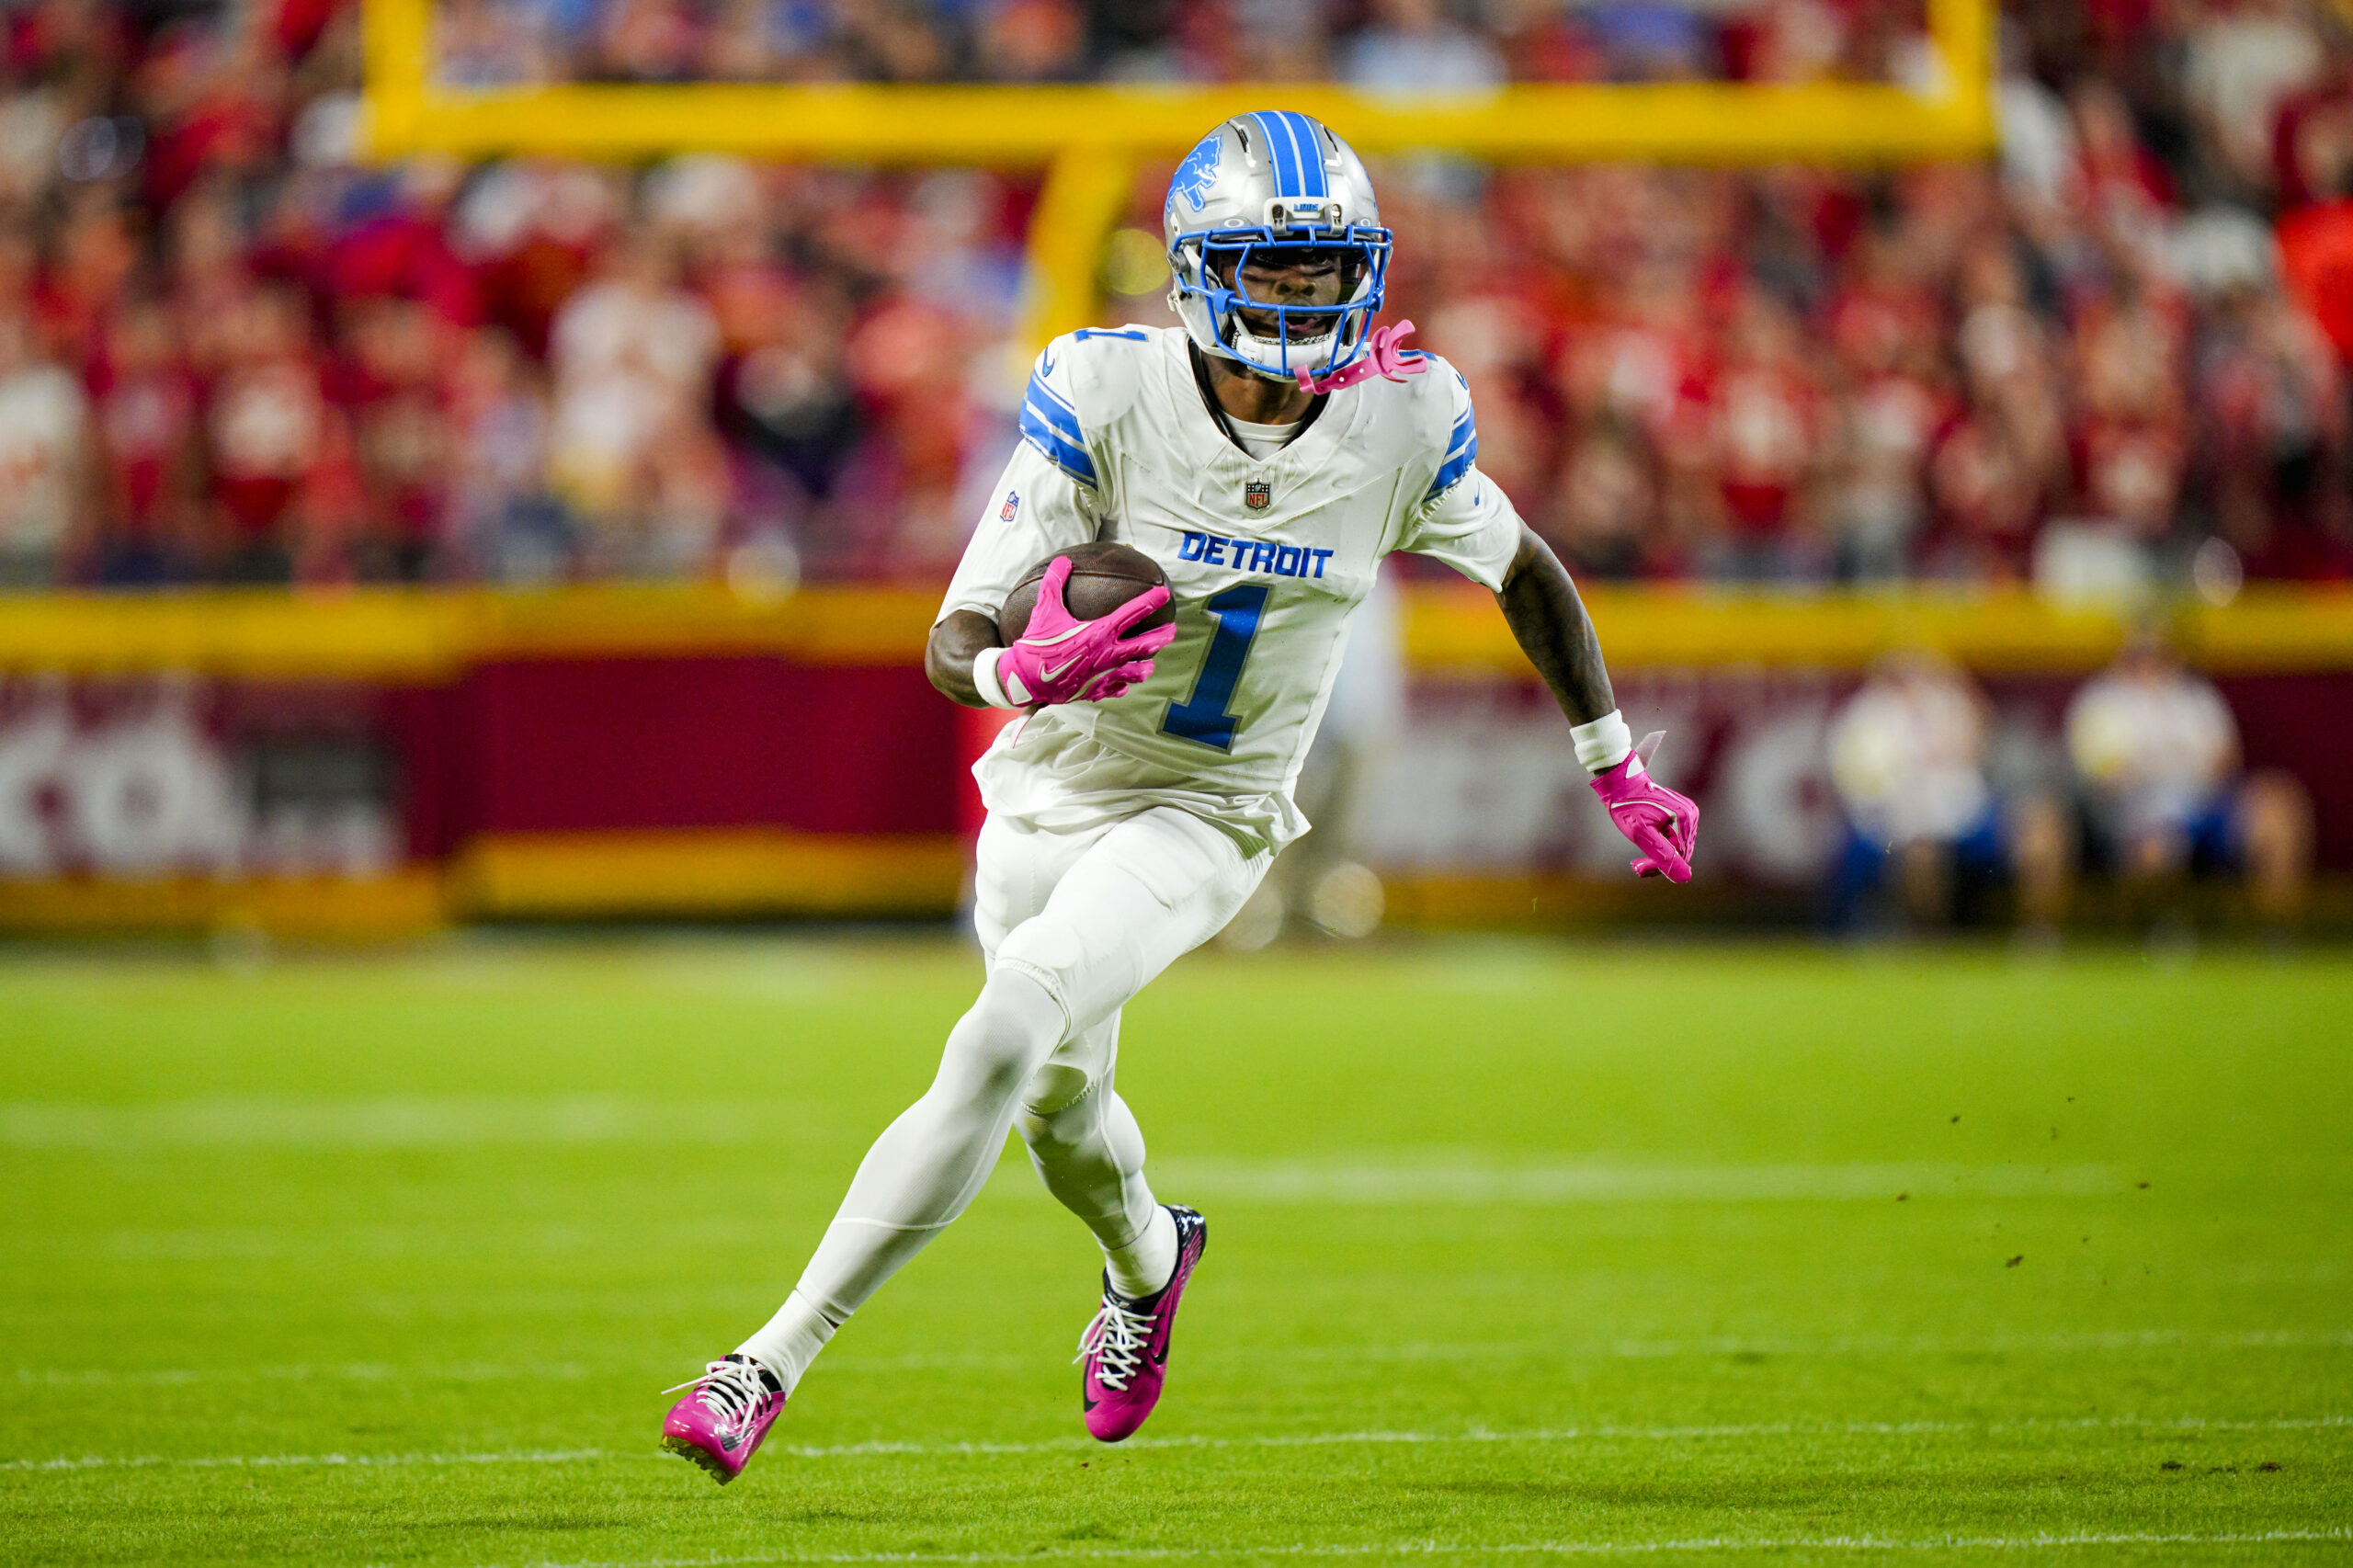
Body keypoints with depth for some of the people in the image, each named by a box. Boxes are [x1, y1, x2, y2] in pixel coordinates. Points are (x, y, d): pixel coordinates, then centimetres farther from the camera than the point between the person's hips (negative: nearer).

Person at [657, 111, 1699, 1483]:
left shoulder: (1399, 423, -13)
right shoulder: (1108, 396, -20)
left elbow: (1529, 575, 7)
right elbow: (953, 643, -21)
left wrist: (1624, 777, 15)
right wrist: (1023, 672, -46)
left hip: (1207, 820, -2)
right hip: (1052, 792, 2)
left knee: (1002, 1041, -25)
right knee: (1060, 1113, 22)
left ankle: (772, 1365, -22)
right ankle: (1149, 1258, 60)